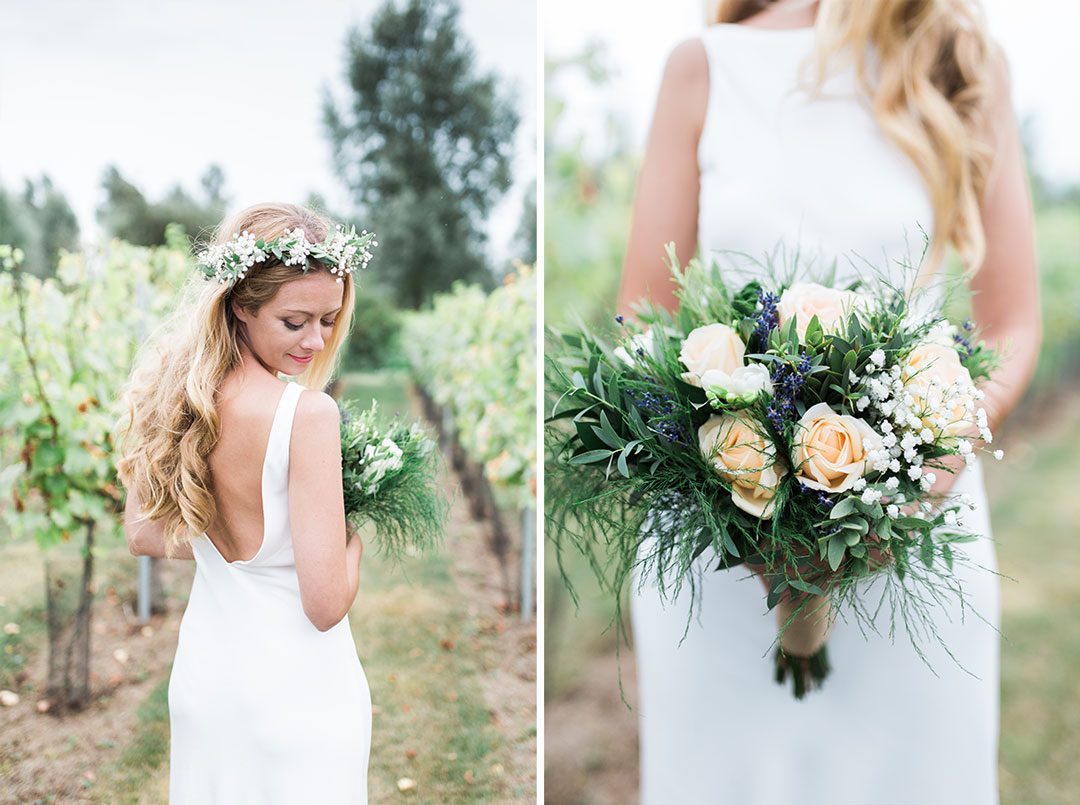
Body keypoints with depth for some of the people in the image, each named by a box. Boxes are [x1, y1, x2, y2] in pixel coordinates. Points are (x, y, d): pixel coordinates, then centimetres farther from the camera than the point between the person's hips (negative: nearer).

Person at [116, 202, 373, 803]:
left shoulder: (175, 395, -7)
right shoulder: (308, 412, -27)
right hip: (296, 687, -6)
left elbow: (144, 536, 8)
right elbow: (326, 605, -25)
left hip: (202, 671, 6)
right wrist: (354, 532, -6)